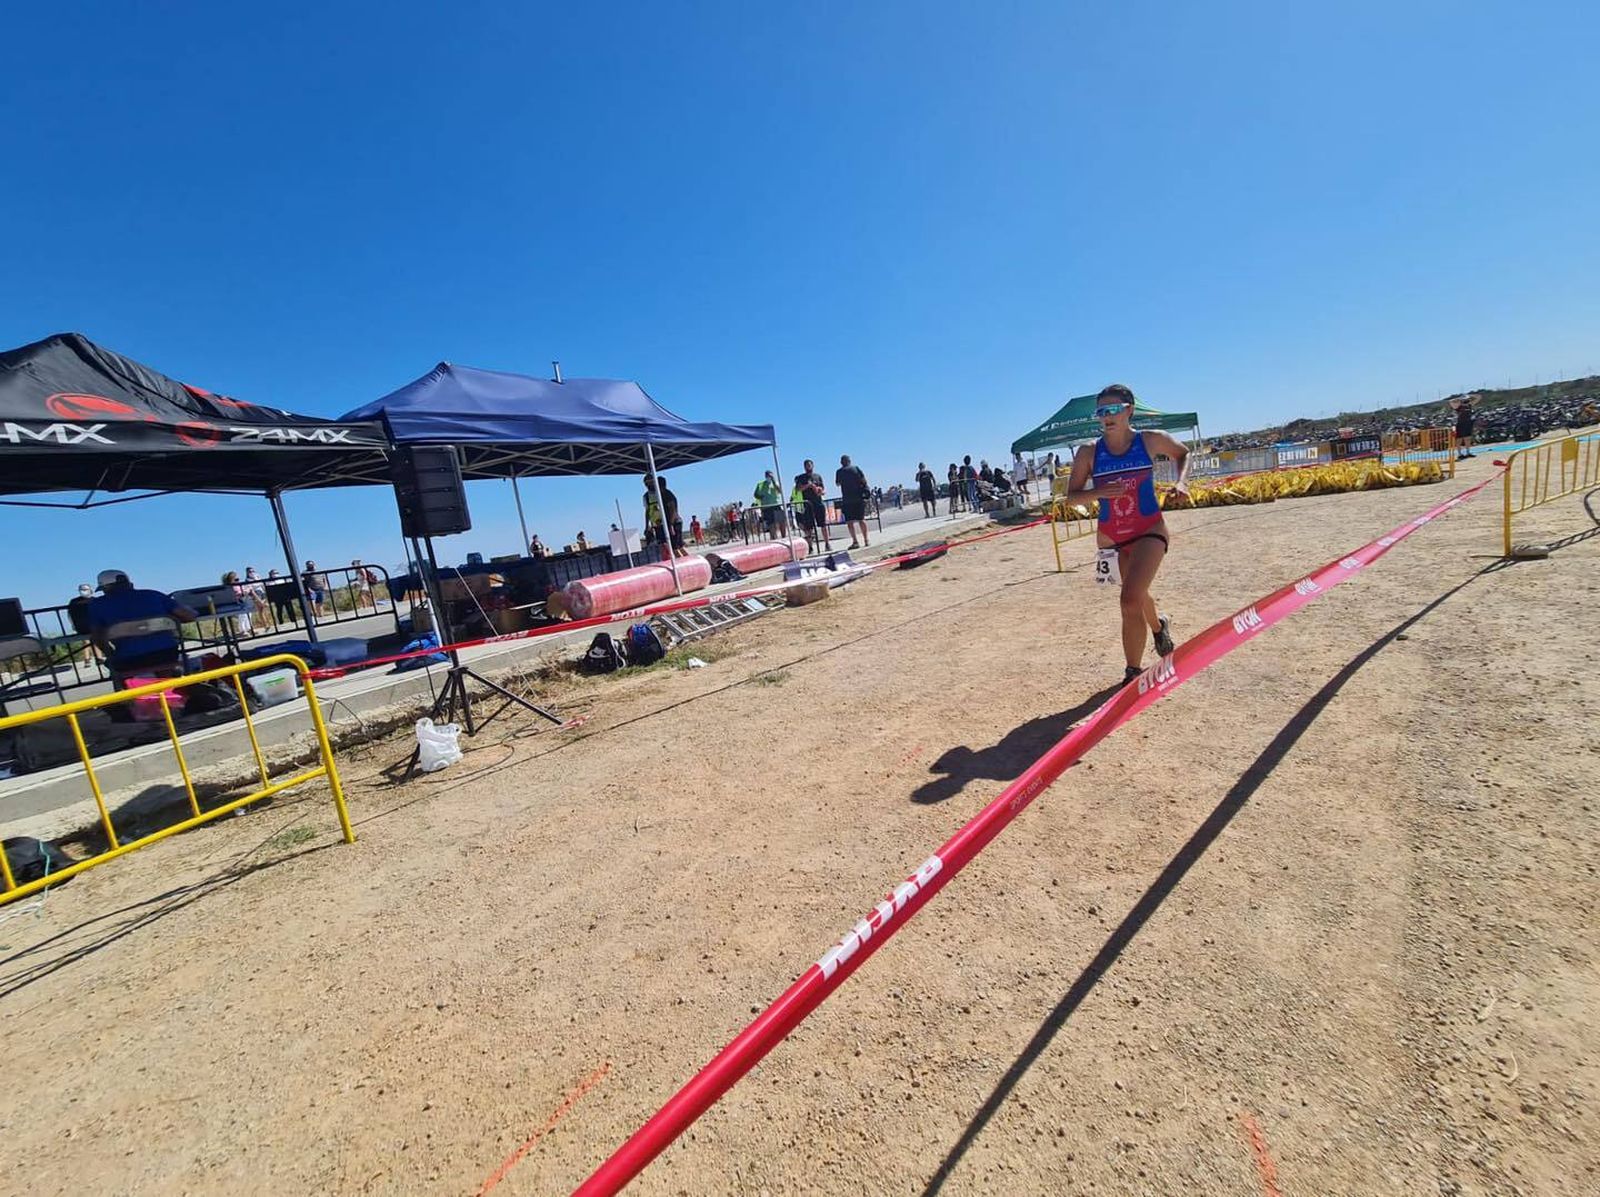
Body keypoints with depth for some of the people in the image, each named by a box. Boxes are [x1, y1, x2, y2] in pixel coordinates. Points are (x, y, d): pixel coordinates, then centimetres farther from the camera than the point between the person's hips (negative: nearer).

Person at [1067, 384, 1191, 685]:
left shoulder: (1152, 441, -4)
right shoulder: (1088, 452, -5)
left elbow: (1183, 454, 16)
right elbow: (1072, 494, -3)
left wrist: (1182, 481, -2)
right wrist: (1099, 492, -21)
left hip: (1149, 529, -3)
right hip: (1111, 536, 3)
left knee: (1131, 600, -19)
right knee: (1135, 596, 20)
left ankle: (1133, 671, -5)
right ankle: (1158, 627, 56)